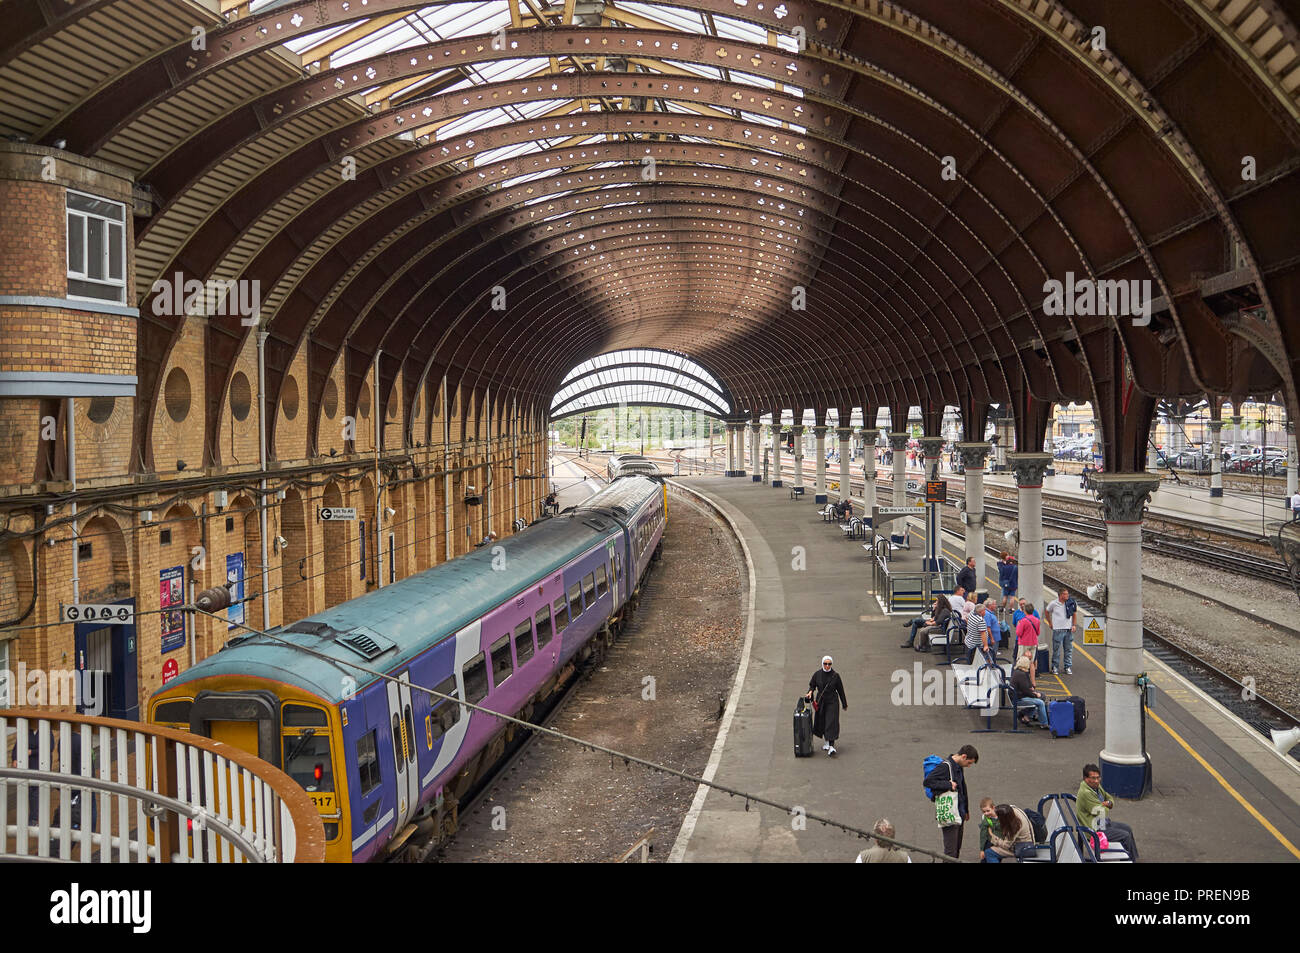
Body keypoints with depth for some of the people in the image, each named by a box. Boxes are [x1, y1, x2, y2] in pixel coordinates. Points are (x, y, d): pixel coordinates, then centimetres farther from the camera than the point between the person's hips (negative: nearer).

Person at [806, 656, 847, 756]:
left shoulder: (835, 675, -7)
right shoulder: (817, 674, -3)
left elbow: (840, 690, 0)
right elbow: (812, 685, 9)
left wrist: (845, 704, 5)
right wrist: (810, 692, -14)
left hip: (832, 702, -3)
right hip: (820, 702, 3)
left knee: (831, 723, -10)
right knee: (822, 723, 11)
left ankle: (831, 746, -14)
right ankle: (827, 743, 29)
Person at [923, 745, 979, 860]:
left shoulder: (959, 767, 12)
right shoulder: (945, 766, -16)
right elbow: (928, 781, -22)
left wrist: (966, 810, 25)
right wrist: (948, 785, -24)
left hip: (960, 814, 9)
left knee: (957, 849, 16)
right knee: (950, 850, -8)